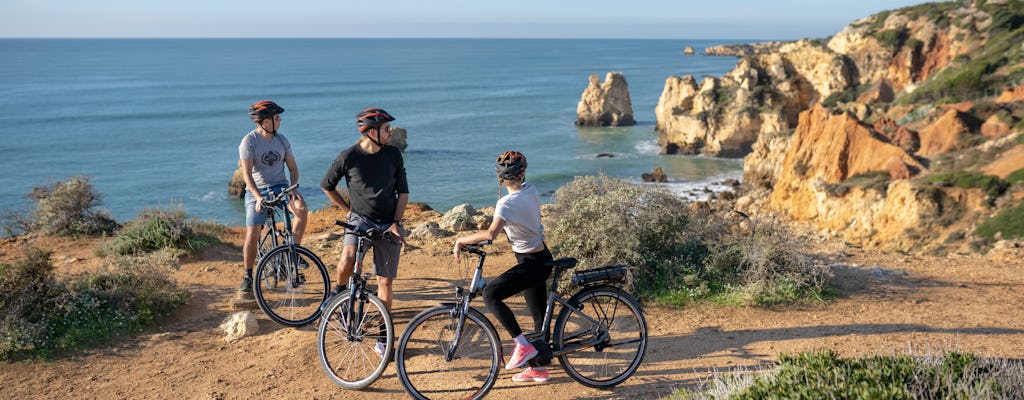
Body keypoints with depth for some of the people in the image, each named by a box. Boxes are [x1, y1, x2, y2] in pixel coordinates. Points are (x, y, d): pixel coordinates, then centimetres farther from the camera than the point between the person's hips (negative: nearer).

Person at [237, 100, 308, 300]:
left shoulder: (282, 140, 6)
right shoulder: (249, 141, -10)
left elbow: (292, 167, 8)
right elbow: (247, 174, -16)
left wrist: (293, 188, -11)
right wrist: (258, 197, -28)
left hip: (280, 187, 3)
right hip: (257, 191, -3)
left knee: (301, 207, -28)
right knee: (252, 235, -11)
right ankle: (247, 278, 7)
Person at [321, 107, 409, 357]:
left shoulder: (393, 155, 1)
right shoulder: (349, 157, -8)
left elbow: (403, 191, 6)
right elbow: (327, 186, 7)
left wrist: (396, 223, -5)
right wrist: (347, 210, 5)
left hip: (388, 225, 2)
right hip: (360, 220, -2)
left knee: (385, 282, 2)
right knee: (347, 262, -30)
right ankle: (339, 290, 5)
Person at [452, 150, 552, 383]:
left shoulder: (506, 203, -22)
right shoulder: (531, 191, 1)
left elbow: (491, 234, -36)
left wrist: (461, 240, -23)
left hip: (532, 264, -9)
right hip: (542, 258, 9)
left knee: (491, 294, -19)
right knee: (539, 316, 15)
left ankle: (523, 345, -18)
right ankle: (538, 369, 25)